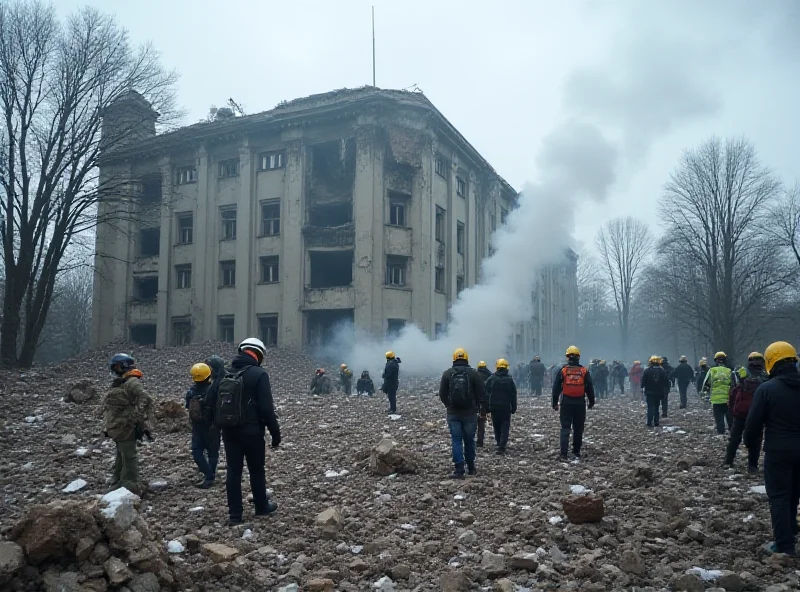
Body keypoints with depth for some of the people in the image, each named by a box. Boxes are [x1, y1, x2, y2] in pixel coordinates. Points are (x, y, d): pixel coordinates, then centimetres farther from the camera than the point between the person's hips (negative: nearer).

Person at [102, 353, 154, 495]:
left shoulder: (132, 382, -14)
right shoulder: (117, 383, 16)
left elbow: (145, 399, -26)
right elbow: (108, 406, 24)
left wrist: (138, 419, -27)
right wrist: (108, 426, 22)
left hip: (127, 426, -10)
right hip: (117, 427, 10)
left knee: (129, 457, -5)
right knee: (120, 457, 19)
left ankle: (131, 488, 1)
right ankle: (117, 486, 30)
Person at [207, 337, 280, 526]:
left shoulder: (226, 374, 8)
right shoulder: (259, 374, -12)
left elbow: (211, 400, 9)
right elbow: (267, 408, -16)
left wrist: (220, 422, 17)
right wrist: (275, 432, -9)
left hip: (228, 430, 5)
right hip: (251, 430, -5)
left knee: (233, 471, 8)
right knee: (256, 469, 12)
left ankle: (234, 515, 10)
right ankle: (261, 506, 27)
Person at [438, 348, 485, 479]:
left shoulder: (447, 373, -1)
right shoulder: (474, 373, -3)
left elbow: (442, 394, 0)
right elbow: (481, 393, -5)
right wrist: (480, 407, 8)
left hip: (453, 413, 0)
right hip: (470, 413, 0)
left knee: (456, 441, 2)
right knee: (469, 440, 12)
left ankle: (459, 470, -5)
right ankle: (471, 468, 23)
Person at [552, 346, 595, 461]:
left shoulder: (563, 370, -2)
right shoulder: (584, 371, 1)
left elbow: (556, 388, -1)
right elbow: (590, 388, 5)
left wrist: (555, 403, 6)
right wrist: (591, 402, 17)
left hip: (566, 403, -1)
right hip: (580, 404, 1)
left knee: (565, 428, 0)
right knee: (578, 429, 13)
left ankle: (564, 454, -8)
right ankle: (576, 452, 20)